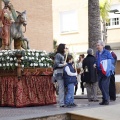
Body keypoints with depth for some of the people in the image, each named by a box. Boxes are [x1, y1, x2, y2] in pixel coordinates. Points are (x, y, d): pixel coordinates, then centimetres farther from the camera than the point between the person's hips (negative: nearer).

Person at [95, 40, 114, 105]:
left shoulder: (107, 52, -7)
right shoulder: (97, 53, 13)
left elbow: (112, 60, -8)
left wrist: (106, 63, -22)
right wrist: (95, 64, 4)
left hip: (105, 71, -7)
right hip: (99, 71, 7)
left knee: (104, 85, -11)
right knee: (100, 85, 9)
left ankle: (106, 100, -4)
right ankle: (105, 98, 21)